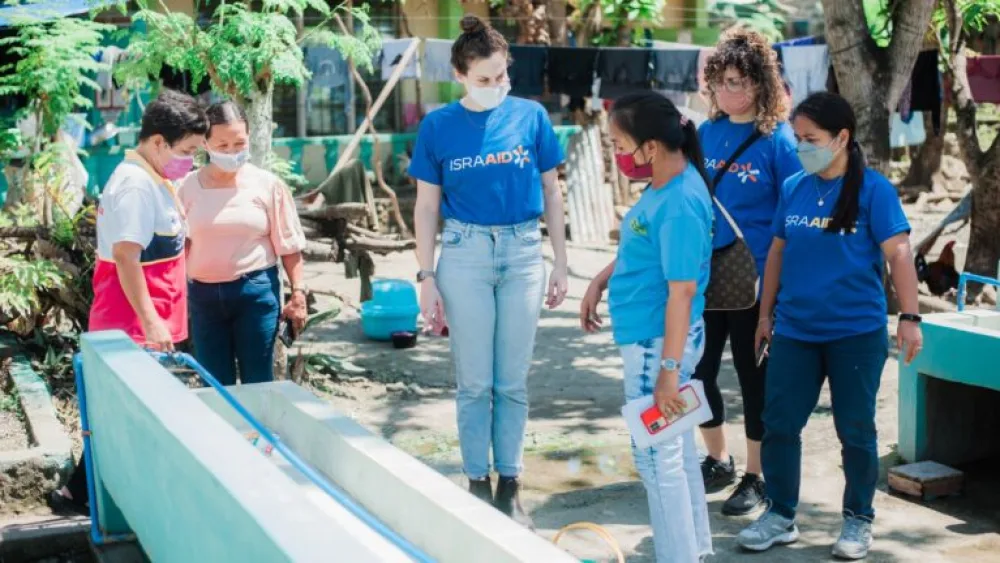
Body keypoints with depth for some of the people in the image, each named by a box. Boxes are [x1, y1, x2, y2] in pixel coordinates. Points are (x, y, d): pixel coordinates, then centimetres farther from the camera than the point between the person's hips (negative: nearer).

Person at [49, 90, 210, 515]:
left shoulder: (152, 180, 13)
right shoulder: (136, 185, -19)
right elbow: (125, 257, -25)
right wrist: (149, 320, -27)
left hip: (148, 317, 10)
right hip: (134, 319, -10)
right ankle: (79, 491, 8)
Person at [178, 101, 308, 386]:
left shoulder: (267, 185, -2)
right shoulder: (190, 186, 2)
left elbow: (289, 245, 0)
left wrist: (298, 292, -5)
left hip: (256, 291, -2)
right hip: (204, 294, 2)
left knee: (258, 383, 5)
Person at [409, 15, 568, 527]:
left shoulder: (530, 116, 1)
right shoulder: (438, 125, -1)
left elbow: (551, 194, 7)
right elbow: (426, 207, 2)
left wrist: (560, 263, 6)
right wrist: (426, 277, -2)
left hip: (523, 254, 1)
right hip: (465, 254, -1)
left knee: (513, 381, 8)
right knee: (475, 381, 5)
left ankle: (510, 485, 18)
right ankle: (478, 483, 18)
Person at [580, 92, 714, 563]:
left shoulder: (679, 204, -24)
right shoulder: (663, 186, 4)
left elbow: (682, 291, -25)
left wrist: (669, 369, -25)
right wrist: (599, 282, 15)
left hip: (658, 343, -10)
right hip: (649, 337, 10)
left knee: (658, 456, 2)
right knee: (677, 448, 19)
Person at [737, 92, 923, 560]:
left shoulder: (873, 190, -8)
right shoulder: (793, 188, 6)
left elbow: (899, 254, -11)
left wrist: (909, 317, -18)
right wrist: (766, 314, 15)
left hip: (856, 333, -4)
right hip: (794, 331, 4)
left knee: (855, 430, 7)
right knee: (779, 424, 5)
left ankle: (858, 519, 24)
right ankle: (780, 515, 21)